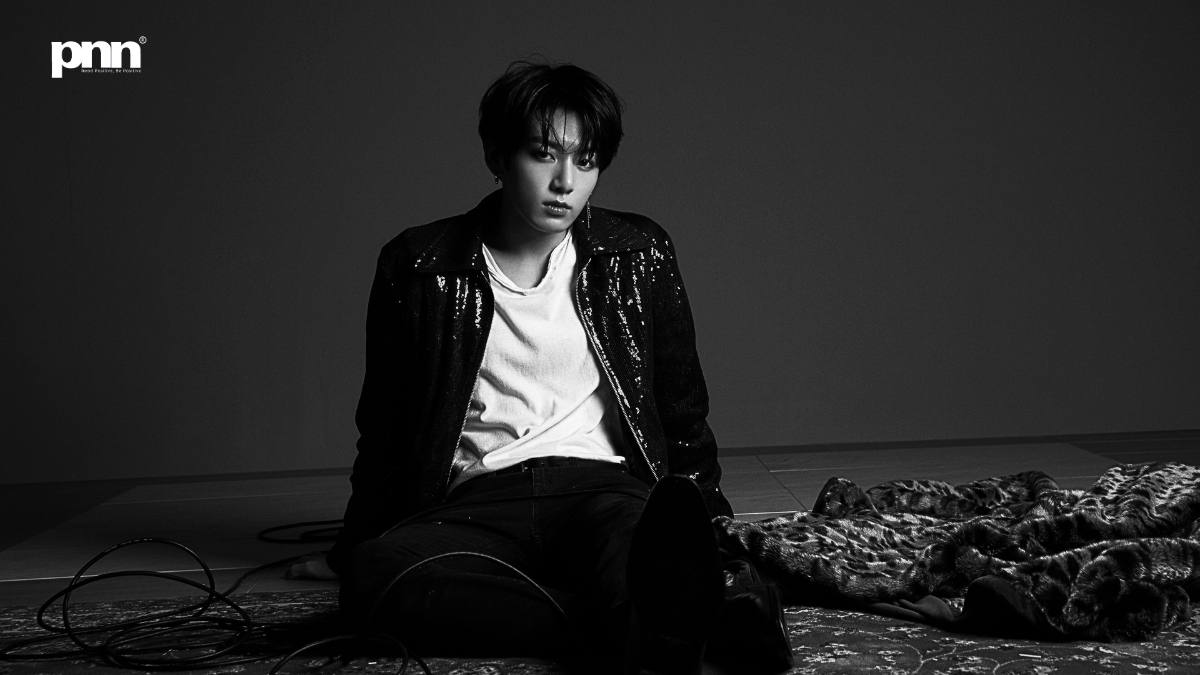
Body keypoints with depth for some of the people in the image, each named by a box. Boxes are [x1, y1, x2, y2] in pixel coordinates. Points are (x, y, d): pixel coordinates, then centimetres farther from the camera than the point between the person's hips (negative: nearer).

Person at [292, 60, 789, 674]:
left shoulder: (637, 255, 12)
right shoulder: (416, 267, 9)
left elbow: (682, 411, 22)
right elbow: (384, 428, 19)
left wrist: (702, 510, 17)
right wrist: (353, 547, 22)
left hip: (605, 485, 1)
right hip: (477, 503, 0)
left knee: (642, 535, -37)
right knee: (376, 573, -35)